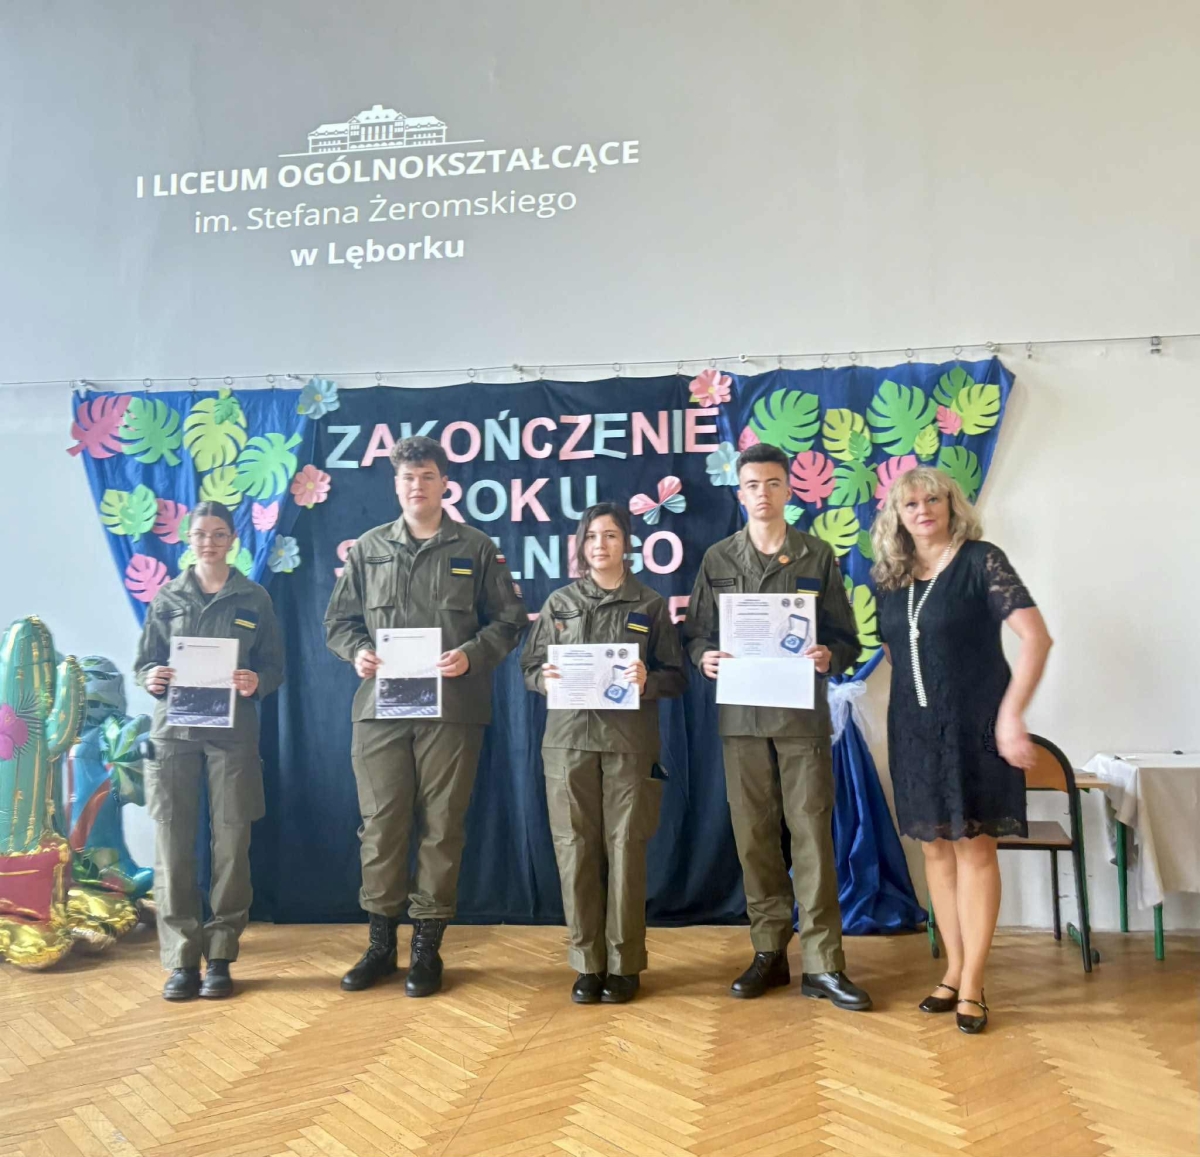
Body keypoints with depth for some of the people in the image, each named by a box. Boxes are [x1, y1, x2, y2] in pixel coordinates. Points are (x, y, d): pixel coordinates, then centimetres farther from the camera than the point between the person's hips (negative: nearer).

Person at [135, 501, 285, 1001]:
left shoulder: (254, 599, 8)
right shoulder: (167, 597, 10)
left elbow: (274, 667, 6)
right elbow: (143, 662, 10)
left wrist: (256, 682, -15)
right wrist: (151, 678, -12)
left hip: (233, 732, 0)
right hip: (173, 731, 1)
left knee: (231, 844, 0)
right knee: (172, 845, -2)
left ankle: (219, 957, 12)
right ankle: (181, 959, 8)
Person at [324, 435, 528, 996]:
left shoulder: (475, 548, 5)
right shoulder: (367, 549, 12)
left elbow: (510, 618, 5)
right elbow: (338, 621, 15)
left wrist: (472, 655, -12)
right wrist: (358, 651, -6)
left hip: (451, 708, -2)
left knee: (442, 826, 5)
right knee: (381, 824, 6)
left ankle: (427, 946, 18)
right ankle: (380, 943, 21)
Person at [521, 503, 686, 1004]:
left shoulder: (651, 605, 6)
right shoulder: (559, 602, 10)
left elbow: (676, 677, 5)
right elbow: (529, 668, 11)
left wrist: (647, 680, -15)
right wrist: (546, 677, -11)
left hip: (630, 741, -1)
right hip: (569, 739, 2)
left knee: (625, 847, 0)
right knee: (576, 848, 2)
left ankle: (624, 964, 12)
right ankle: (587, 963, 14)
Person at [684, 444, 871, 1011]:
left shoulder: (818, 556, 6)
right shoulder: (717, 559, 9)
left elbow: (846, 636, 6)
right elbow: (696, 632, 11)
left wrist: (830, 657, -16)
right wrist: (704, 657, -11)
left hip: (802, 714, -1)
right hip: (740, 714, 2)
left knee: (812, 832, -2)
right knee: (754, 836, 7)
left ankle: (822, 964, 7)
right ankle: (769, 952, 20)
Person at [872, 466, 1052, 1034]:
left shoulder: (981, 561, -8)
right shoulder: (891, 577, 6)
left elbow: (1036, 637, -16)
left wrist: (1011, 714, -22)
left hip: (973, 725, -5)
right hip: (915, 728, 5)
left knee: (974, 845, 0)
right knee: (936, 847, 10)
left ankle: (972, 984, 9)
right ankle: (953, 970, 22)